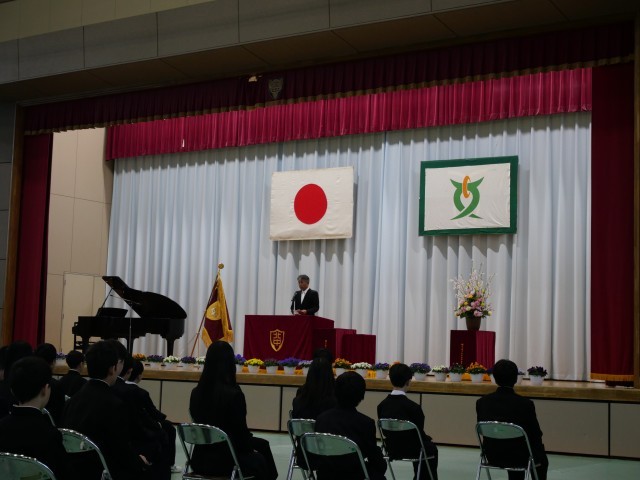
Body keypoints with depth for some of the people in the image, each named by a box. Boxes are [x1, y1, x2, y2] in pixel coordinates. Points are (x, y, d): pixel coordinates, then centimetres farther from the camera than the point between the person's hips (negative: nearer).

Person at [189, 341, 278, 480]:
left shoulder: (196, 393, -3)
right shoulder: (234, 394, -21)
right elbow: (241, 431, -15)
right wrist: (249, 447, 8)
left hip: (200, 459, 5)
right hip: (224, 461, -5)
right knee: (259, 460, 28)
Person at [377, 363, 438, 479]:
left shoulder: (382, 405, -9)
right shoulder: (413, 407, -24)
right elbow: (419, 433, -14)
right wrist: (429, 439, 11)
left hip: (391, 448, 5)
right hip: (410, 450, -5)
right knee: (431, 447, 28)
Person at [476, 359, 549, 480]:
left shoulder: (481, 402, -10)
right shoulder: (526, 404, -20)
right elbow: (536, 435, -9)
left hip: (493, 457, 3)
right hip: (519, 458, -3)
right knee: (541, 458, 30)